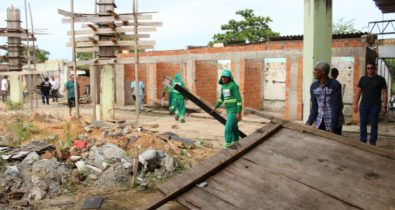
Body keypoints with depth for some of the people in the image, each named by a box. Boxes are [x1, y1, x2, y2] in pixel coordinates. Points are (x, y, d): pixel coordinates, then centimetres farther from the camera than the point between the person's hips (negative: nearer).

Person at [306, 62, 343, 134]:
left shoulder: (335, 85, -14)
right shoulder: (313, 86, 1)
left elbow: (336, 107, -17)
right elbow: (314, 107, 4)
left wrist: (332, 128, -21)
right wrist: (309, 122, -9)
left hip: (334, 123, -4)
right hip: (319, 123, 4)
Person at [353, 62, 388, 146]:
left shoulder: (380, 79, 0)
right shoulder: (363, 79, 8)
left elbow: (384, 93, -1)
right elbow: (358, 92, 10)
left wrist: (384, 106, -7)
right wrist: (355, 104, 4)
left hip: (375, 106, -2)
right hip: (363, 105, 3)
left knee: (374, 125, 3)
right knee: (363, 124, 5)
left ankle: (372, 142, 11)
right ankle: (363, 141, 14)